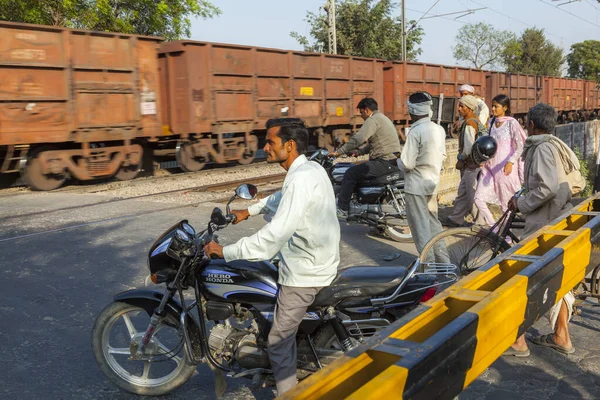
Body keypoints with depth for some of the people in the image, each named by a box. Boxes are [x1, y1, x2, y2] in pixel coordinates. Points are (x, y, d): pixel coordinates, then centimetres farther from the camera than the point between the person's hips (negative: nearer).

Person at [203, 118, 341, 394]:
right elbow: (283, 198, 28)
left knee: (278, 343, -1)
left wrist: (226, 251, -26)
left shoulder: (301, 178, -25)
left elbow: (276, 233, -31)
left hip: (304, 273, -11)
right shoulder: (310, 169, 7)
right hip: (317, 263, 11)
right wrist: (250, 210, 26)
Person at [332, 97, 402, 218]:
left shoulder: (373, 120, -9)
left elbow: (357, 139, -21)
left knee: (350, 174, -9)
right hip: (392, 160, 11)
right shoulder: (383, 118, 24)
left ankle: (342, 209, -7)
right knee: (359, 170, 28)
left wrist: (339, 152, -15)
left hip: (384, 162, -11)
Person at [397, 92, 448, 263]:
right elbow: (442, 156, 12)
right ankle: (443, 260, 27)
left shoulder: (415, 132, -20)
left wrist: (399, 161, 0)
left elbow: (407, 164, -20)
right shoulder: (439, 129, 2)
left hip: (416, 186, -8)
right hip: (433, 183, 8)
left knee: (421, 227, 1)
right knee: (433, 223, 20)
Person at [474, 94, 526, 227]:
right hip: (490, 166, 6)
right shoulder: (491, 122, 10)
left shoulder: (512, 123, -9)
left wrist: (511, 162, -28)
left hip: (505, 168, -6)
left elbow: (520, 147, -13)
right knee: (479, 198, -4)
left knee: (506, 203, 3)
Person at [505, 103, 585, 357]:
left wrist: (521, 203, -16)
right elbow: (578, 183, 16)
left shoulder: (542, 148, -17)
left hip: (543, 225, -10)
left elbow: (548, 188, -28)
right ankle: (561, 337, 27)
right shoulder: (561, 147, 12)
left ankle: (517, 341, 3)